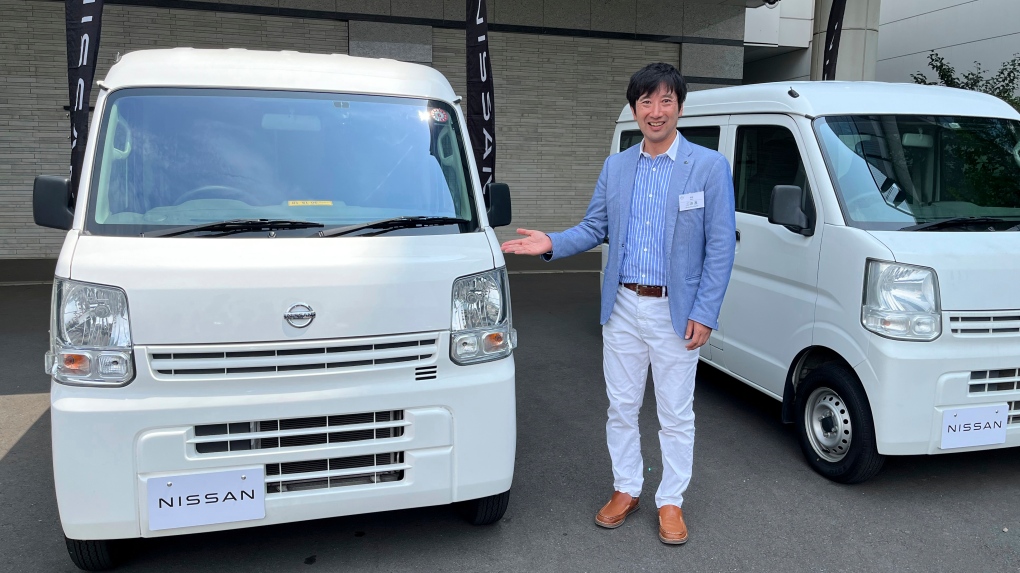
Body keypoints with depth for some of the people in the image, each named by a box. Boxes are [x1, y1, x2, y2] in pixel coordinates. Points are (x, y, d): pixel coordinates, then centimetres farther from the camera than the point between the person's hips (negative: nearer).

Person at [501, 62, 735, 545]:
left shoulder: (709, 166, -5)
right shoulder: (615, 167, 7)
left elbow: (720, 246, -6)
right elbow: (593, 228, 10)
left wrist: (704, 314, -11)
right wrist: (552, 244, -9)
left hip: (676, 312, -3)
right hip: (623, 308, 4)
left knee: (676, 414, 8)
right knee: (621, 407, 13)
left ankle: (671, 502, 25)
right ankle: (626, 491, 31)